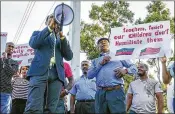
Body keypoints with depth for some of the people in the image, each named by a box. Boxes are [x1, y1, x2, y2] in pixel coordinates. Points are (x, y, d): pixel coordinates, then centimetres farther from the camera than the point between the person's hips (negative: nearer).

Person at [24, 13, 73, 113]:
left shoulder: (61, 39, 28)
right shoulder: (38, 33, 22)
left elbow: (69, 56, 12)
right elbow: (33, 43, -1)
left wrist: (62, 36, 1)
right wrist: (49, 28, -5)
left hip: (57, 74, 2)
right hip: (40, 71, -2)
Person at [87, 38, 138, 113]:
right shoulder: (95, 61, 23)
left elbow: (134, 68, 17)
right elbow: (89, 75, 8)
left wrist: (125, 70, -4)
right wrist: (100, 64, -1)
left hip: (116, 91, -2)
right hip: (101, 93, 2)